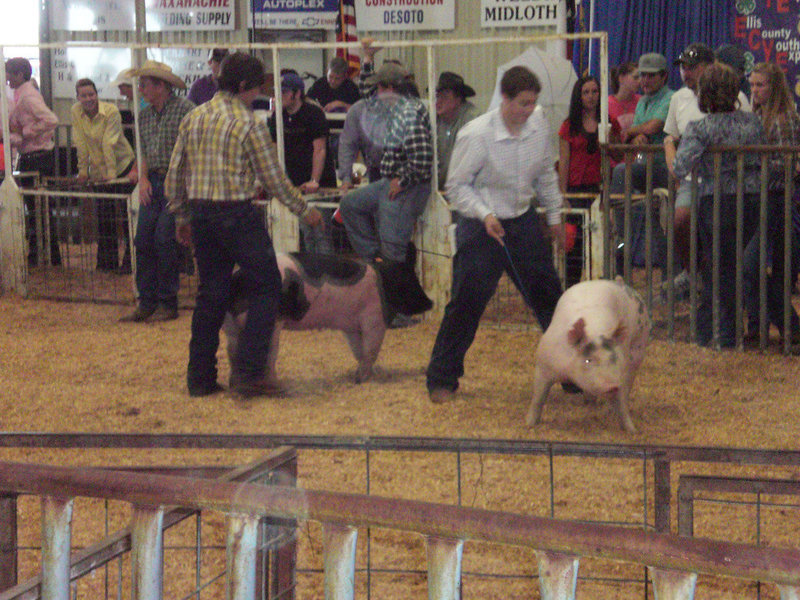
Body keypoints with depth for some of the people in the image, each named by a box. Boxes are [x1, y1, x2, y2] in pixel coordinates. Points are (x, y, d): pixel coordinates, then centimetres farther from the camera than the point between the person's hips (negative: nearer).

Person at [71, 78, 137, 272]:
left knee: (126, 214, -8)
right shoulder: (76, 112, -3)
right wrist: (83, 170, -5)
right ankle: (106, 262, 13)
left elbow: (109, 143, -22)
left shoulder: (111, 111, -16)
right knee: (103, 217, 5)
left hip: (122, 165, -4)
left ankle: (131, 260, -2)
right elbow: (81, 143, -2)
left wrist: (111, 172, -26)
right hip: (98, 171, 4)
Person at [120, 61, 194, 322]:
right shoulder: (144, 116, 16)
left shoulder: (185, 109, -7)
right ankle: (146, 303, 7)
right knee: (143, 240, 0)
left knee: (165, 240, -11)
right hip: (153, 183, 7)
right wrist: (143, 179, 5)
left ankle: (167, 304, -1)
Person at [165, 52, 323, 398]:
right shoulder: (249, 124, -9)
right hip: (238, 214, -6)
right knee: (266, 288, 3)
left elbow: (175, 174, 11)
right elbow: (274, 179, -6)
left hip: (201, 213, 6)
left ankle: (200, 377, 14)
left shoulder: (193, 119, 8)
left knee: (211, 294, 13)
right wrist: (304, 211, 7)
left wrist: (181, 217, 21)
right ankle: (247, 372, -4)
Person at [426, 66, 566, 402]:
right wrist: (484, 214, -26)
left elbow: (546, 174, 13)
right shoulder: (476, 135, -20)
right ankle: (442, 380, 6)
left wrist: (554, 216, 17)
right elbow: (457, 186, -12)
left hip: (523, 220, 5)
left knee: (548, 296, 11)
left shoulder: (539, 124, -3)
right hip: (481, 226, -5)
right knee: (467, 304, -7)